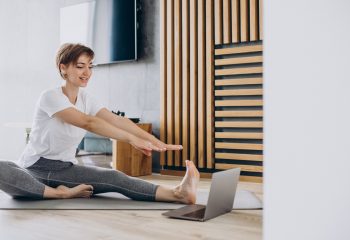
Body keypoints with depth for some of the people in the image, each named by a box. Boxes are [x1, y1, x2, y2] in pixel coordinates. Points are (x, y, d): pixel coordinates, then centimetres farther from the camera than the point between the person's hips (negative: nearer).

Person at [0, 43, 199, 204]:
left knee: (114, 177, -24)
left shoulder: (86, 98, 4)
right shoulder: (50, 97, -16)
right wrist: (131, 139, -40)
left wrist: (155, 141, -23)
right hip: (34, 169, -4)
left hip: (65, 169, 4)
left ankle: (177, 194, -41)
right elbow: (88, 122, -30)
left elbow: (116, 120, -9)